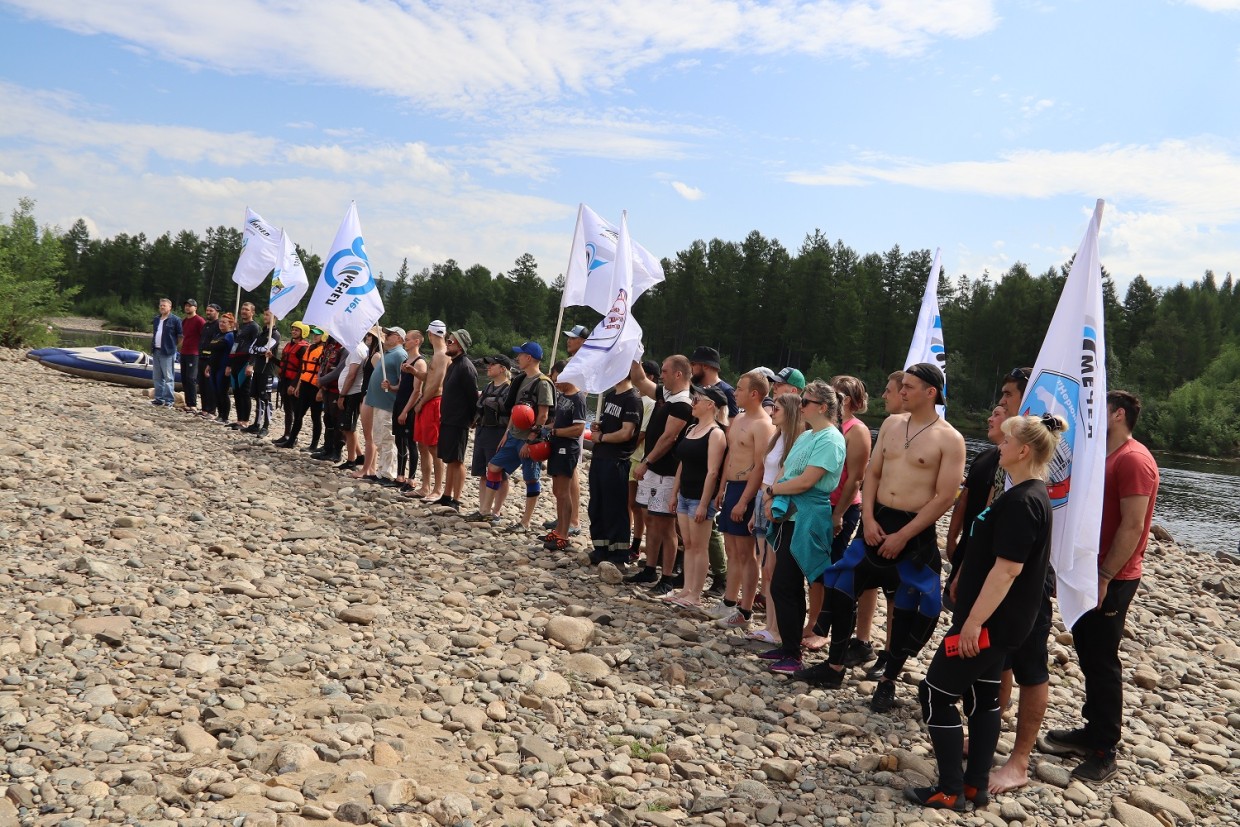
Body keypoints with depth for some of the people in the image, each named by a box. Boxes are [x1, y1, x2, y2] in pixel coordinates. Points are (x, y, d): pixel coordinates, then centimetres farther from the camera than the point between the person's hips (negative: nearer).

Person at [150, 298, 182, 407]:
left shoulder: (175, 320, -7)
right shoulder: (156, 319, 15)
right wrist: (153, 346, 15)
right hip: (156, 351, 8)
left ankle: (169, 400, -1)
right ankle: (159, 398, 20)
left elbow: (180, 336, -6)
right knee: (157, 377, 12)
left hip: (168, 352, -7)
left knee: (168, 377, -5)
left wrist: (175, 346, -7)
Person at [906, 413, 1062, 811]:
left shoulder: (1022, 501, -22)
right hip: (999, 619, 10)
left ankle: (950, 791, 7)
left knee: (936, 693, -2)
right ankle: (976, 785, 25)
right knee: (983, 696, 16)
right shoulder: (1029, 495, 10)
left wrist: (973, 622, -24)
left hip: (991, 621, -10)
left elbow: (1007, 569, -26)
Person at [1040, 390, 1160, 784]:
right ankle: (1092, 731, 27)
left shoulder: (1133, 460, -16)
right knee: (1087, 651, 15)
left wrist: (1105, 577, -22)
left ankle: (1103, 753, 5)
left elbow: (1133, 525, -22)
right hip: (1093, 572, 10)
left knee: (1102, 660, -4)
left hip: (1113, 579, -10)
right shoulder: (1109, 458, 16)